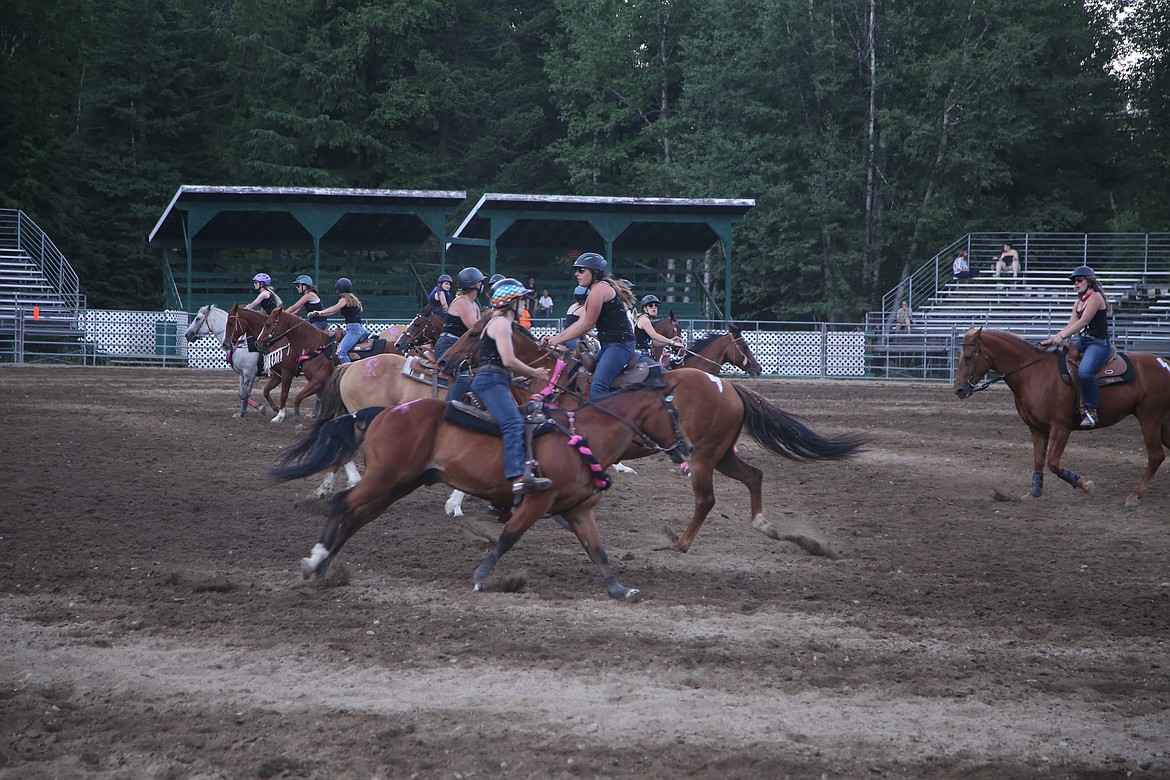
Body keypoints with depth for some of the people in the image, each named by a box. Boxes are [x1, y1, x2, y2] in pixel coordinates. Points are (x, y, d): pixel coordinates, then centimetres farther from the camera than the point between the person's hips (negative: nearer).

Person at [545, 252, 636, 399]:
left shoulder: (599, 289, -13)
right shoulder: (595, 291, 20)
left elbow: (587, 325, -13)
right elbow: (580, 322, 17)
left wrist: (559, 339, -6)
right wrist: (557, 336, 7)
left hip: (619, 344, -12)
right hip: (608, 344, 12)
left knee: (597, 387, -24)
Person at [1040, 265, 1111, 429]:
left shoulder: (1095, 297, -8)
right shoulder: (1078, 303, 20)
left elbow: (1083, 321, -18)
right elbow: (1070, 326, 14)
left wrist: (1061, 336, -24)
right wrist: (1052, 340, 0)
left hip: (1099, 343, -10)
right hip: (1083, 342, 10)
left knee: (1084, 371, -36)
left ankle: (1091, 410, -28)